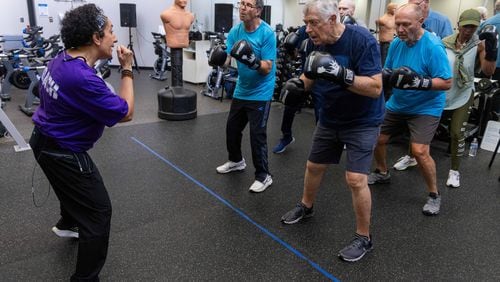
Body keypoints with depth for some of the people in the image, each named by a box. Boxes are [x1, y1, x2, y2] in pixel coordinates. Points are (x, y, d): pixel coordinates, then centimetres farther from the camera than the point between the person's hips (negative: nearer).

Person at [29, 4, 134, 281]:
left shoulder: (61, 60, -2)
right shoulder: (82, 78, -33)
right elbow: (125, 113, -23)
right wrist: (127, 70, -18)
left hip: (46, 140, 10)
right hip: (62, 153, -10)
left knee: (77, 187, 36)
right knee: (98, 212, -1)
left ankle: (67, 224, 63)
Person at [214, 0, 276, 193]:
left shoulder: (267, 33, -17)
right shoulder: (235, 31, -1)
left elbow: (267, 68, -20)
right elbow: (226, 58, -7)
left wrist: (252, 61, -37)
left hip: (260, 93, -6)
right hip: (241, 90, 7)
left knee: (257, 134, -6)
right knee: (232, 128, 17)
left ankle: (263, 176, 8)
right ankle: (236, 161, 40)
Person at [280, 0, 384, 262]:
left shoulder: (361, 40, -24)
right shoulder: (318, 43, -4)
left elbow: (375, 88, -28)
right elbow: (310, 77, 5)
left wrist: (341, 75, -41)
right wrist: (297, 83, -17)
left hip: (362, 123, -6)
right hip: (329, 119, 7)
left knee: (355, 179, -13)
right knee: (313, 167, 17)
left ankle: (364, 238, 8)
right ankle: (305, 206, 45)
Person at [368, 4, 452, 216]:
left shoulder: (433, 46, -21)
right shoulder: (396, 43, -4)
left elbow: (447, 83, -21)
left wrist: (418, 82, -34)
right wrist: (387, 75, -19)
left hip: (426, 108, -6)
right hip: (397, 103, 6)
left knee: (420, 151, -18)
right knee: (377, 138, 12)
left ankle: (434, 195, 6)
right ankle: (382, 173, 41)